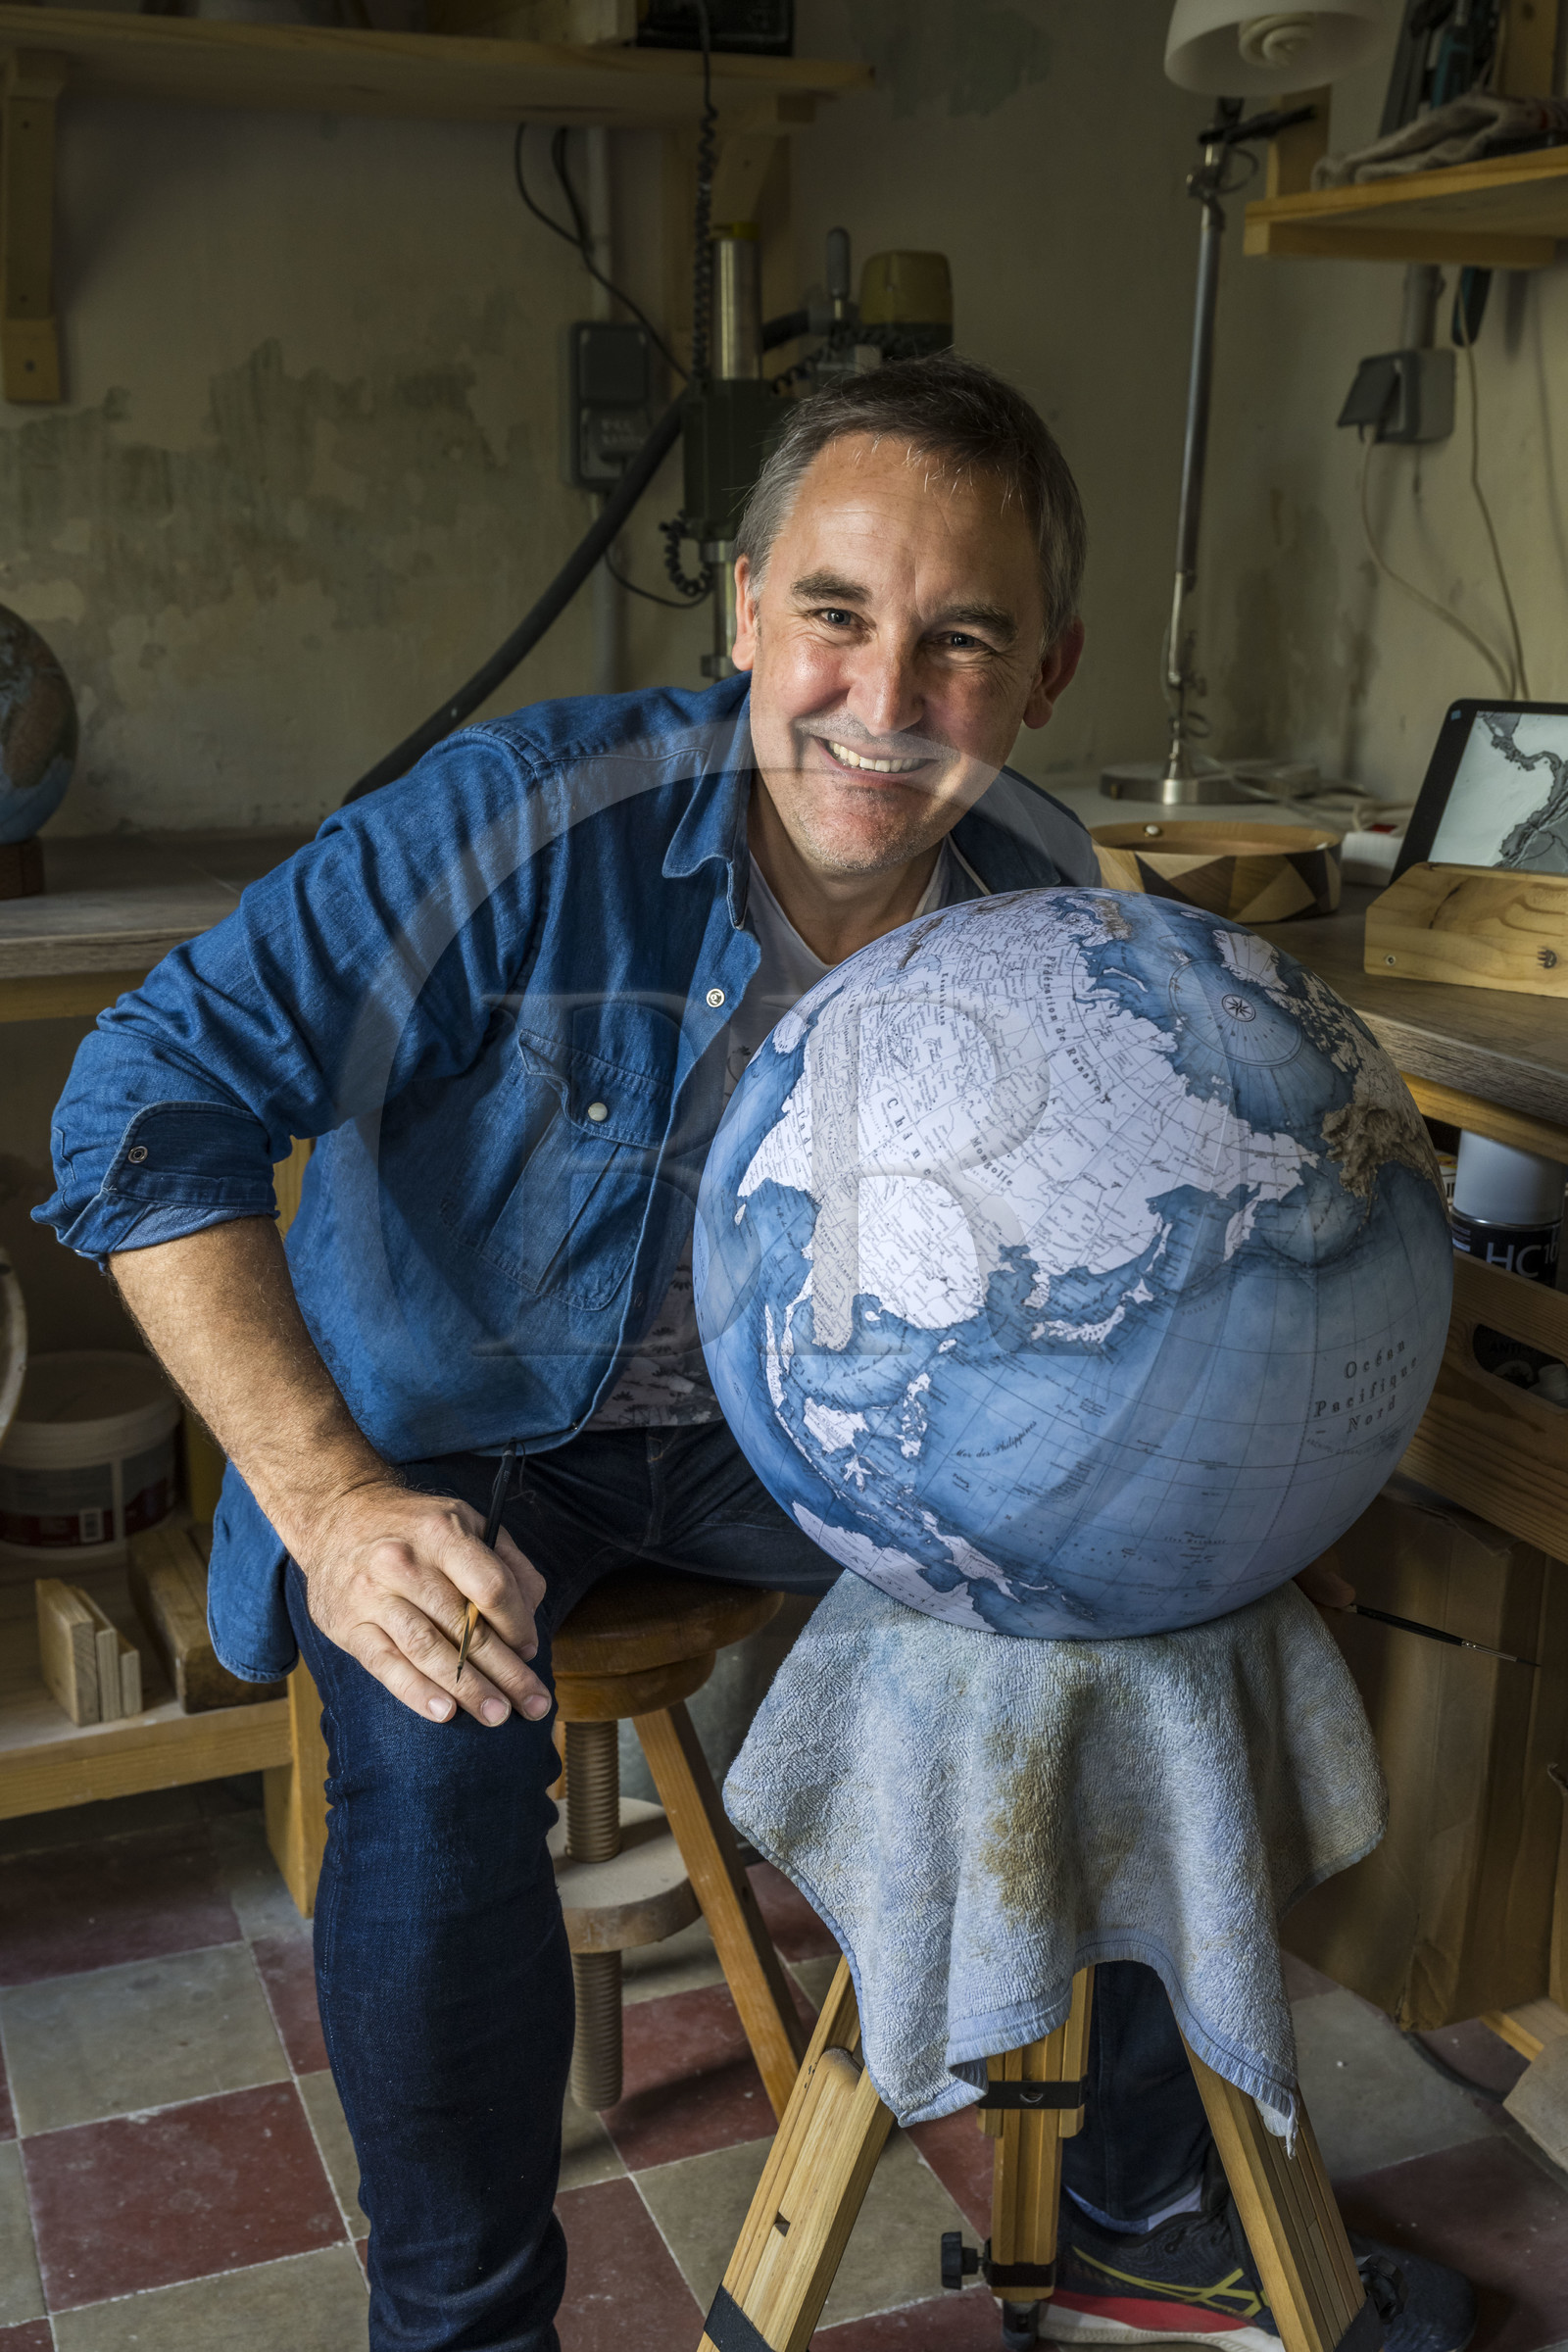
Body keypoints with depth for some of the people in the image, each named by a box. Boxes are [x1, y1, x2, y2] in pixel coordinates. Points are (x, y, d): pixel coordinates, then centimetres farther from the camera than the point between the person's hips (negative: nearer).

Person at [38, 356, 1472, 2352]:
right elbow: (156, 1089, -28)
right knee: (441, 1754, -32)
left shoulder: (1044, 907, -10)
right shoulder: (537, 819, -26)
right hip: (453, 1424, -4)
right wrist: (331, 1499, -39)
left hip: (787, 1417, 4)